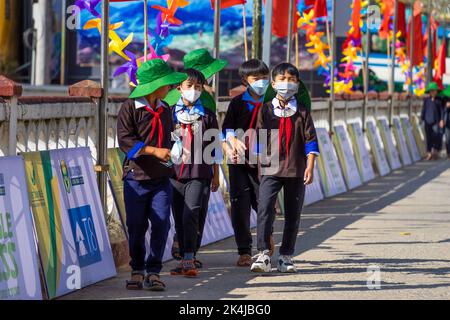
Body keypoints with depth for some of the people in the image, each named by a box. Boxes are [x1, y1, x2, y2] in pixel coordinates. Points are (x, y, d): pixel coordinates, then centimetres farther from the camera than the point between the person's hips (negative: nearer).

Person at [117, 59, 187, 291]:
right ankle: (137, 271, 16)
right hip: (136, 177, -4)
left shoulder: (165, 110, 14)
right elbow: (125, 140, -12)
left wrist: (171, 154, 10)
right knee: (136, 226, 3)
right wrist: (153, 151, -17)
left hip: (162, 178, 4)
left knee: (161, 224, -6)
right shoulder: (130, 107, -5)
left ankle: (153, 272, 1)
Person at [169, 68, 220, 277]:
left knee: (191, 214, -16)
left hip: (200, 174, -2)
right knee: (179, 218, 7)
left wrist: (216, 175, 12)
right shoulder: (171, 113, 7)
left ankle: (189, 259, -17)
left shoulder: (207, 115, 7)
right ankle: (185, 259, 17)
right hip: (175, 172, 2)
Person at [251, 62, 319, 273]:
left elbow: (310, 139, 2)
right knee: (265, 209, -15)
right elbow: (259, 137, 9)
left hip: (296, 170, 1)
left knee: (293, 214, 6)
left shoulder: (302, 111, 4)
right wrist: (258, 162, 4)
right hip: (270, 168, -1)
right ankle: (263, 255, -15)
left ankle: (286, 256, 15)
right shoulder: (266, 110, 5)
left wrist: (310, 167, -5)